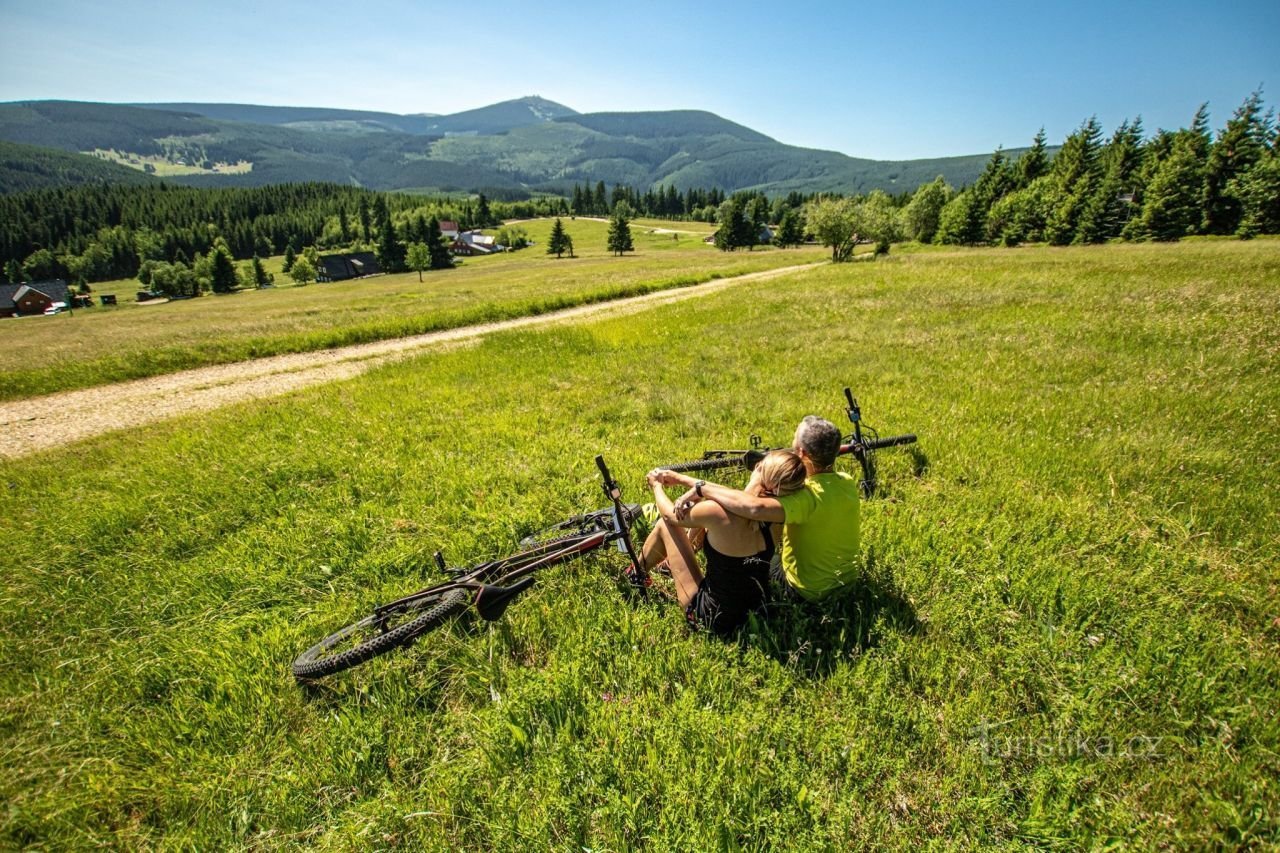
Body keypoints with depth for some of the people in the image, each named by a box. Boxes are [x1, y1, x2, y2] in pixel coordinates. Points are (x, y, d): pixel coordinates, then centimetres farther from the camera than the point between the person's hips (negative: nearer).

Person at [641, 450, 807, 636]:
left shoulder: (720, 514, -30)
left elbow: (671, 515, -10)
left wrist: (656, 485, 11)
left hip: (713, 619, -5)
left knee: (665, 524, 4)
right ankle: (670, 560, 40)